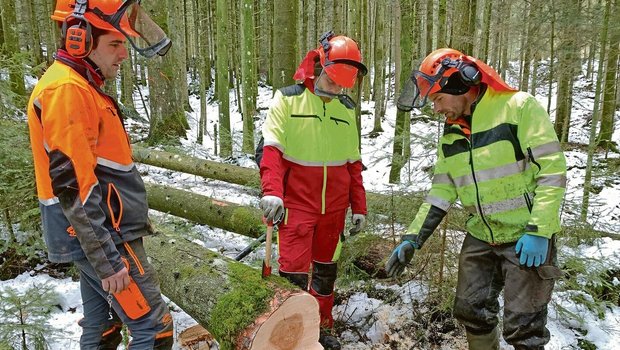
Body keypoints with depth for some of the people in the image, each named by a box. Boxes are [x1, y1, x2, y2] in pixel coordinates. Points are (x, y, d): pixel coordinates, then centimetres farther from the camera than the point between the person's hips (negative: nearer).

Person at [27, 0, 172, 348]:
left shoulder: (80, 88, 14)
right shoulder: (67, 90, -18)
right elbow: (73, 186, -24)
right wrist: (108, 259, -23)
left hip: (99, 234, 10)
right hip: (100, 238, -10)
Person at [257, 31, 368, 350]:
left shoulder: (347, 109, 8)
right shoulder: (288, 99, -6)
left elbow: (353, 163, 13)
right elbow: (269, 149, -13)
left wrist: (359, 207, 11)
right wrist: (271, 191, -28)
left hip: (334, 208, 5)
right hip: (296, 205, -4)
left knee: (326, 269, 17)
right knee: (293, 273, -5)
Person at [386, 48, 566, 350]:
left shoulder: (519, 107, -12)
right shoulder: (451, 133, 7)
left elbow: (553, 170, -15)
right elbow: (441, 192, 9)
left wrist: (539, 232, -20)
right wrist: (412, 239, 1)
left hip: (527, 238, -6)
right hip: (480, 238, 6)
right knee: (471, 312, 14)